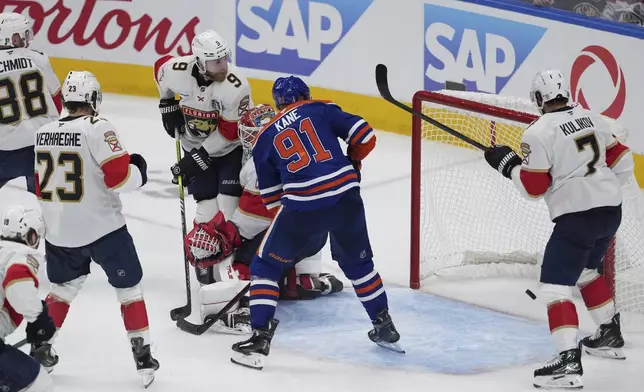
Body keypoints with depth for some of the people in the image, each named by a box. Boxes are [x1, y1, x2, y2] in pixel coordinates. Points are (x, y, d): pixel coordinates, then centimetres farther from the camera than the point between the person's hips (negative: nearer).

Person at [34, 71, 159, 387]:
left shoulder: (42, 134, 5)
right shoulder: (98, 129, -15)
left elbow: (37, 187, 13)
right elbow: (119, 177, -20)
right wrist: (138, 170, 0)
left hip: (59, 231, 5)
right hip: (103, 228, -5)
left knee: (63, 287, 25)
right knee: (129, 288, 7)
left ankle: (40, 348, 26)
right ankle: (142, 356, 4)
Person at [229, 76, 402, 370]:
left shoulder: (264, 139, 17)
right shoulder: (321, 110, 15)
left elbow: (271, 197, 18)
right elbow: (364, 137, 6)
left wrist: (287, 219, 31)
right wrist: (352, 163, 26)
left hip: (302, 205, -2)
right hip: (346, 196, 2)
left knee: (266, 266, 13)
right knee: (357, 262, 26)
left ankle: (259, 339, 3)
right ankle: (384, 327, 34)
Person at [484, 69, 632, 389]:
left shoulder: (538, 134, -12)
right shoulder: (593, 119, 9)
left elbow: (533, 187, -12)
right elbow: (621, 160, 14)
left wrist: (508, 165, 2)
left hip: (577, 216, -8)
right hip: (611, 210, 8)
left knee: (555, 285, -7)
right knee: (586, 270, 30)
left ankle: (569, 361, -18)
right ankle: (610, 336, 40)